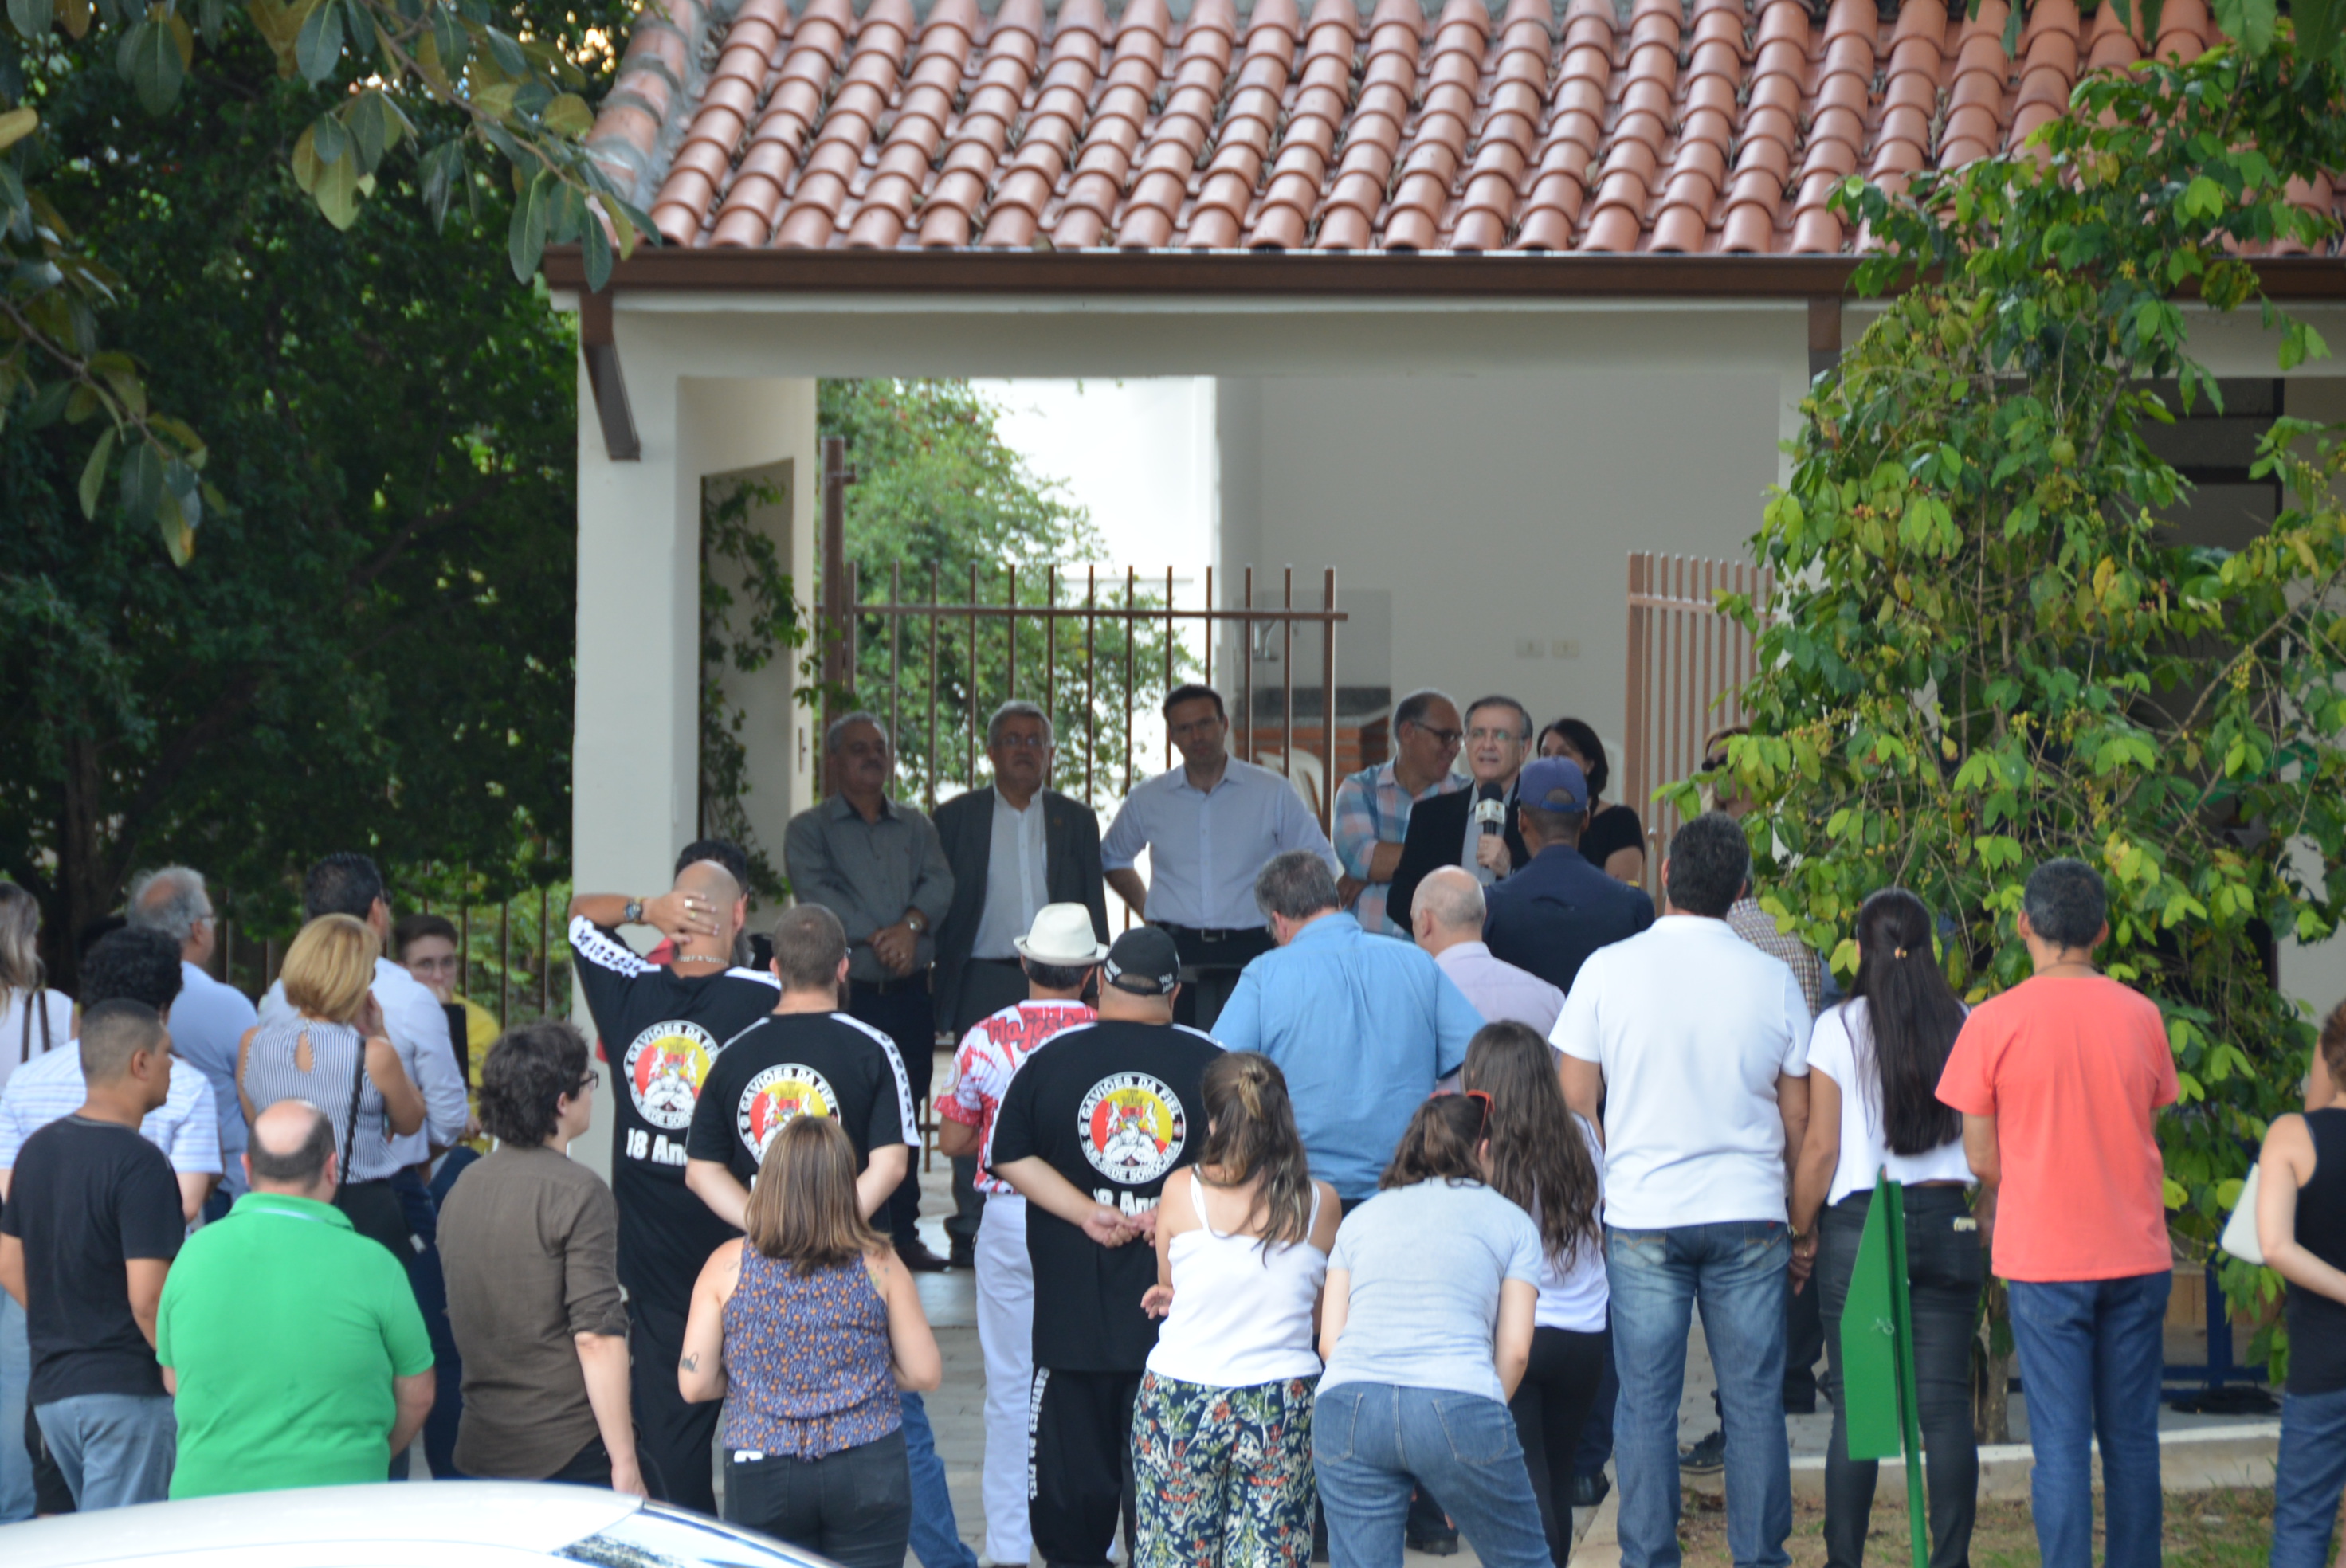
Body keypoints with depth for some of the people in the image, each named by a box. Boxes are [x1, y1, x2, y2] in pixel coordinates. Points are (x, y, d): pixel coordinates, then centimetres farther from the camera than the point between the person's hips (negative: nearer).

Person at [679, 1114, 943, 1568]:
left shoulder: (728, 1266, -2)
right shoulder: (879, 1266, -2)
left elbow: (694, 1384, -2)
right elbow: (925, 1373, 1)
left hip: (761, 1477, 0)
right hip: (868, 1474, 0)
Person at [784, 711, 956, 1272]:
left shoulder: (916, 827, 18)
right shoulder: (809, 830, 6)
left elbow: (940, 884, 3)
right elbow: (816, 892, -9)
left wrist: (911, 925, -16)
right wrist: (877, 937, -18)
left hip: (910, 993, 4)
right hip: (846, 991, -4)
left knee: (904, 1117, 4)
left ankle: (902, 1232, 9)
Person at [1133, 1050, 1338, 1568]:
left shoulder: (1182, 1192, -4)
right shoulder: (1319, 1204, -1)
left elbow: (1167, 1290, 8)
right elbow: (1323, 1310, 8)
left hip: (1180, 1399, -1)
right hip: (1282, 1403, 1)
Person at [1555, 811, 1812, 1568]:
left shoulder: (1608, 970, -3)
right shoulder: (1771, 980, 1)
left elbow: (1575, 1100, 1)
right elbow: (1799, 1118, 7)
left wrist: (1593, 1195, 16)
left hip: (1641, 1216, -1)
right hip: (1749, 1214, 1)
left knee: (1645, 1400, 3)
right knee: (1754, 1399, 5)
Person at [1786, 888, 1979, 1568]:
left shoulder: (1838, 1028, -5)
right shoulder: (1964, 1027, 1)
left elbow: (1820, 1148, -4)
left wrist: (1802, 1231, 7)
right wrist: (1987, 1221, 17)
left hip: (1858, 1226, -2)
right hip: (1947, 1223, 2)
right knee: (1945, 1403, 3)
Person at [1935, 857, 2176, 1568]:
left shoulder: (1995, 1022, -8)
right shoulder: (2140, 1016, 2)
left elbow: (1980, 1156, -3)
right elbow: (2148, 1132, 11)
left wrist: (1994, 1215, 16)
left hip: (2045, 1260, -3)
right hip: (2137, 1255, 3)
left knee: (2061, 1443, -2)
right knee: (2132, 1437, 10)